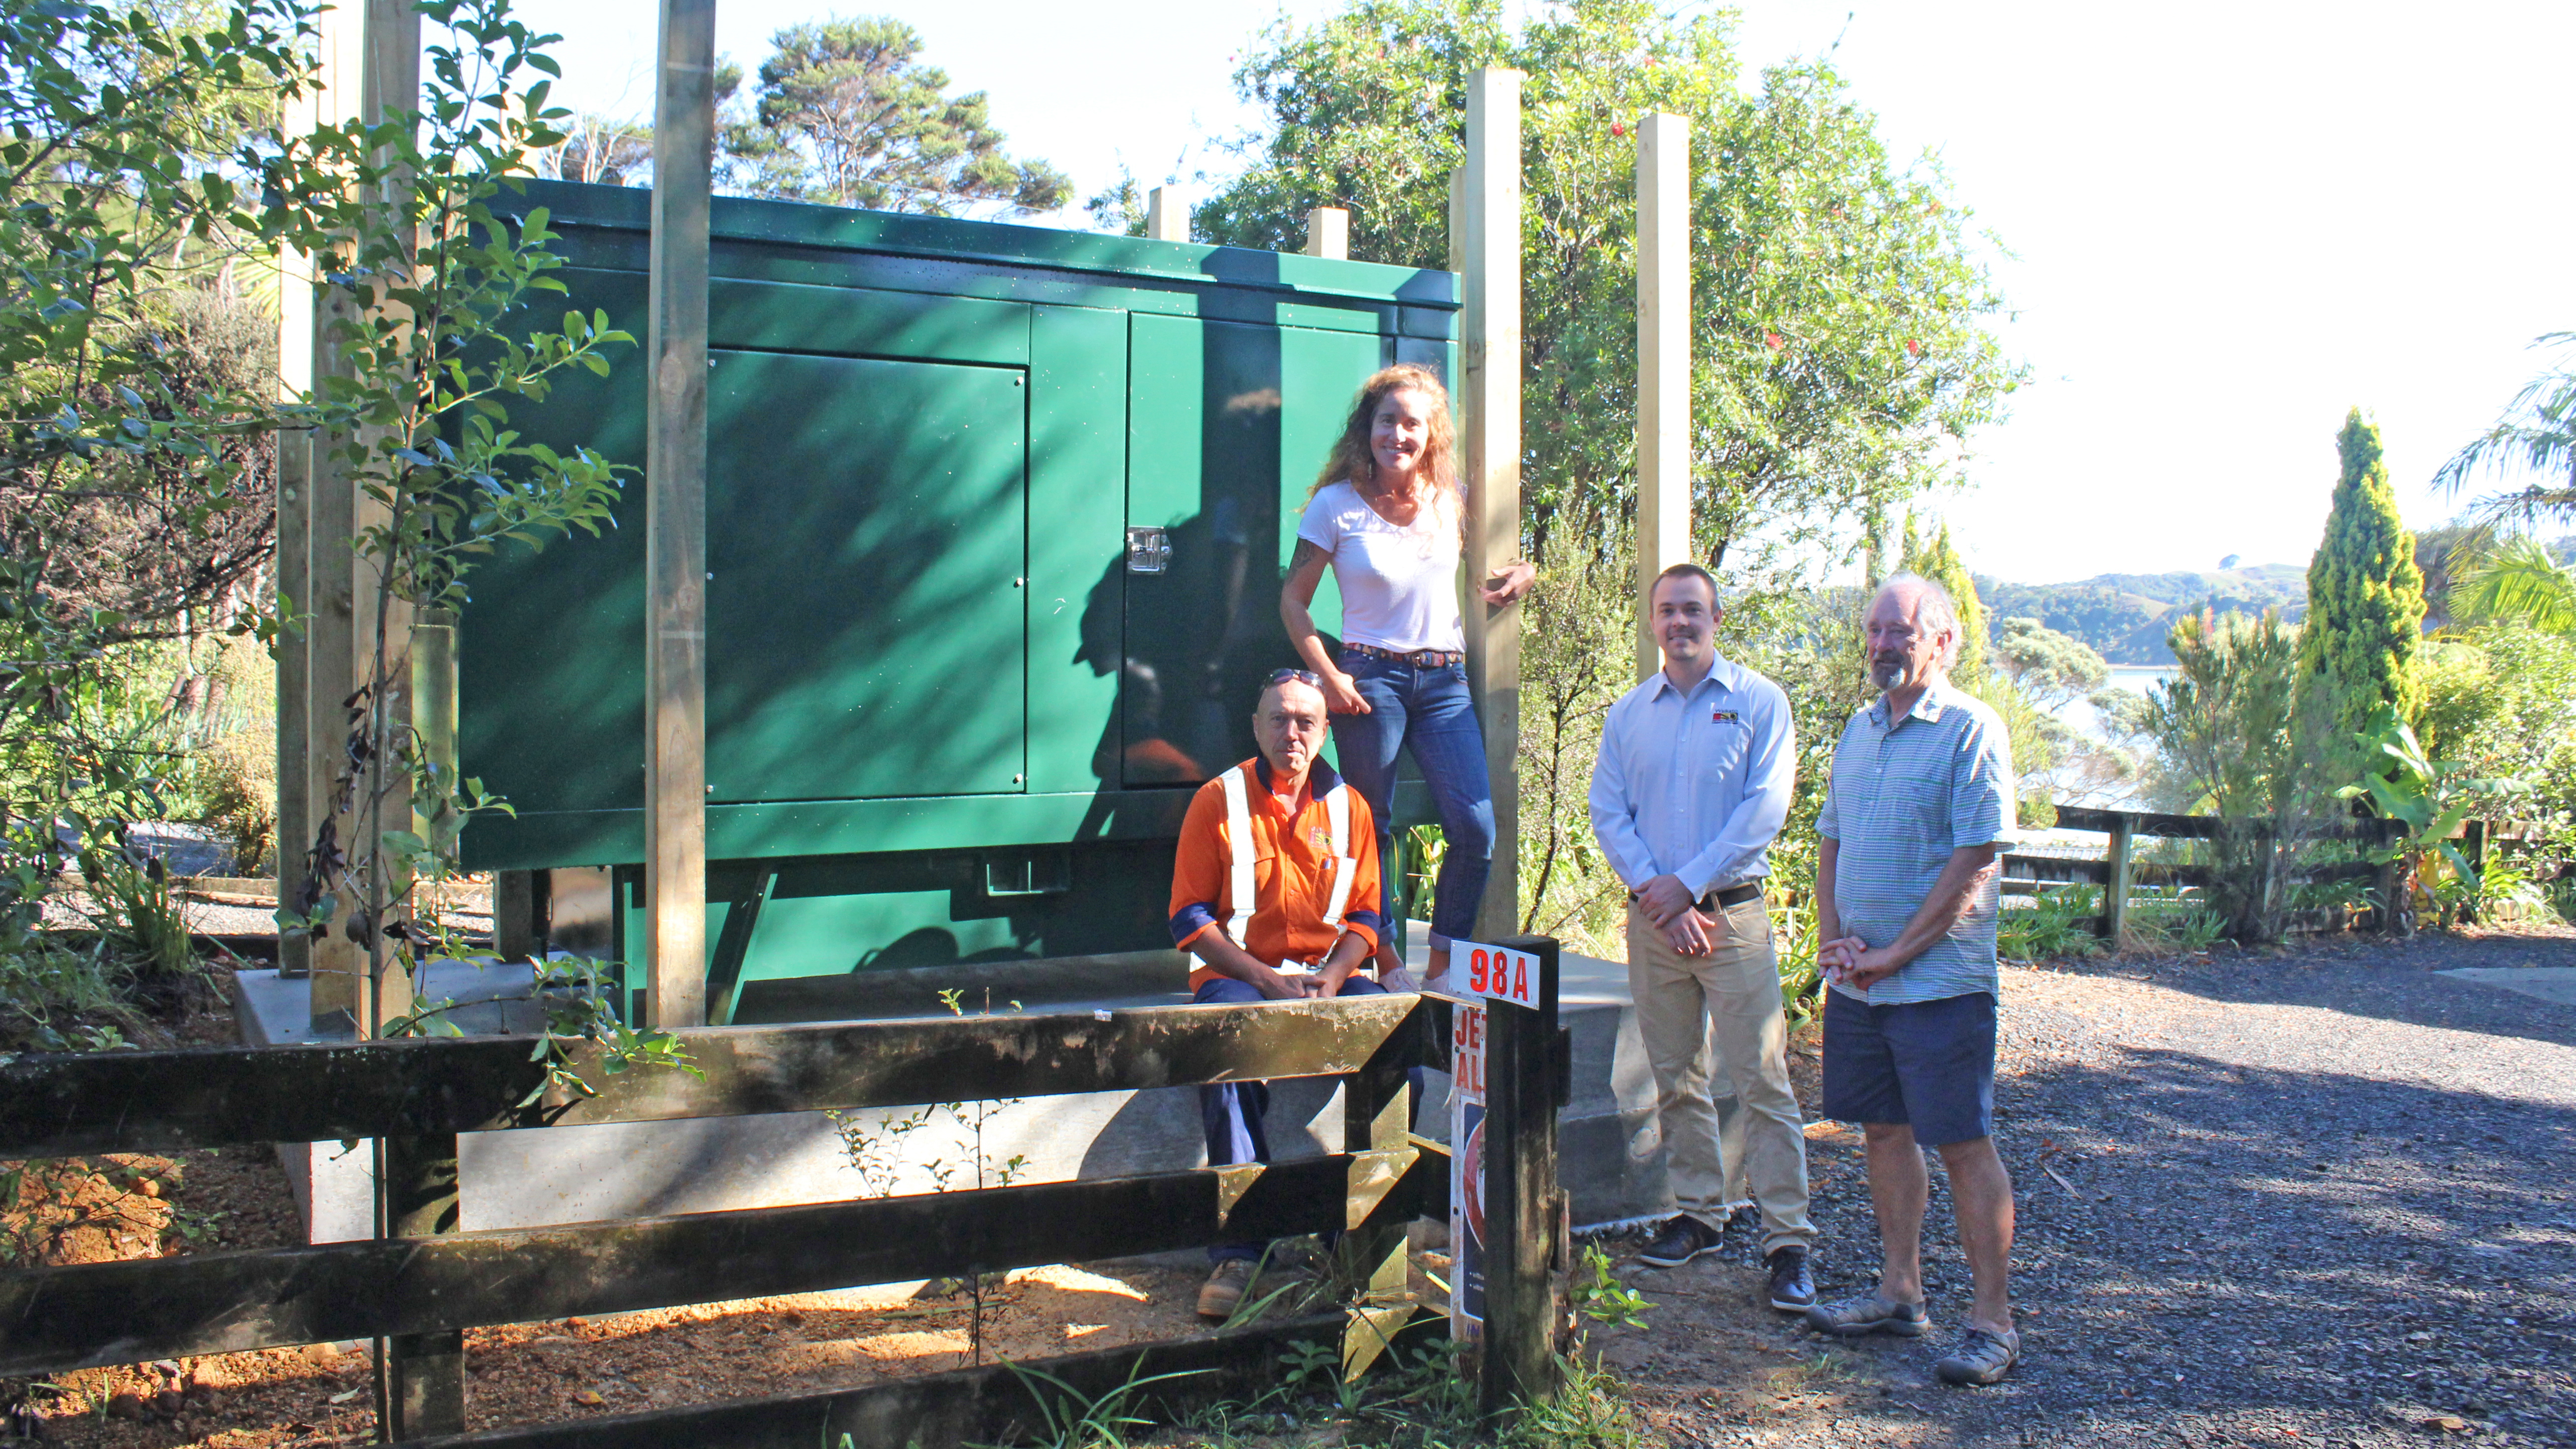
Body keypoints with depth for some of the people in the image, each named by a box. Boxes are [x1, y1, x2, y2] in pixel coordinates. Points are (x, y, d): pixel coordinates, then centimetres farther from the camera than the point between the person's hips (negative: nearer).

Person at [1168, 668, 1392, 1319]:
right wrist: (1268, 979, -15)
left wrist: (1332, 976, -10)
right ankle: (1239, 1248, -26)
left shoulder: (1349, 807, 10)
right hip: (1238, 973, -2)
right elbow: (1191, 918, -3)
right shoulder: (1218, 801, 1)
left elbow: (1365, 914, 11)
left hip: (1327, 975, 3)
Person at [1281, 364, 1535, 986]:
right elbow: (1294, 600, 3)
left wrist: (1520, 574, 3)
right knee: (1372, 828, 2)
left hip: (1445, 679, 3)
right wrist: (1329, 676, -7)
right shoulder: (1336, 504, -2)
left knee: (1476, 828, -7)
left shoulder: (1450, 500, 7)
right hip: (1371, 677, -3)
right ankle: (1388, 964, 17)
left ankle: (1443, 966, 9)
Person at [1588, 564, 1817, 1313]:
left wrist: (1687, 884, -12)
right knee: (1675, 1077, 9)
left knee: (1761, 1079, -5)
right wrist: (1659, 898, -8)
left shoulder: (1758, 701, 1)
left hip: (1732, 912, -3)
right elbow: (1607, 813, 5)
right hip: (1654, 916, 4)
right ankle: (1699, 1214, 22)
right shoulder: (1627, 713, 11)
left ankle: (1788, 1240, -1)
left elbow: (1765, 807, -8)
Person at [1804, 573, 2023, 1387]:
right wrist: (1831, 940, 2)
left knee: (1963, 1144, -1)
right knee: (1885, 1131, 14)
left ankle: (1992, 1319, 8)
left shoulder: (1970, 730, -10)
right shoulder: (1859, 730, 12)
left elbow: (1977, 863, -15)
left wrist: (1893, 955, -15)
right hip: (1857, 980, 7)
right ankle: (1900, 1293, 26)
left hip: (1939, 980, -7)